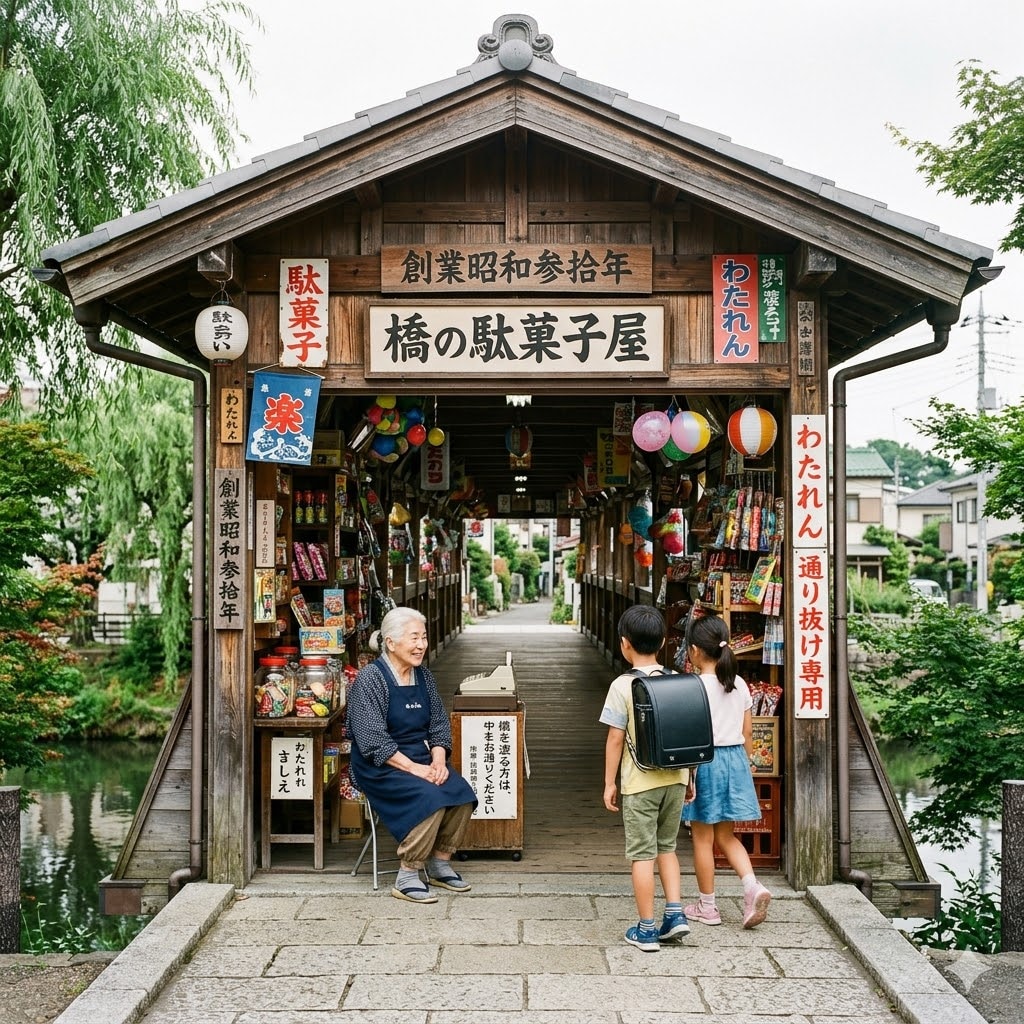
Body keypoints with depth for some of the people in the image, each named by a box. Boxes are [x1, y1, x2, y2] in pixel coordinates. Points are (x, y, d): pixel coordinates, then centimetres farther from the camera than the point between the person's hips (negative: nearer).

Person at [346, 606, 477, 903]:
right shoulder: (370, 678, -12)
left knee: (463, 795, -17)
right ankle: (407, 877, -16)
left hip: (422, 759, 7)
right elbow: (373, 740, -18)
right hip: (380, 766, -7)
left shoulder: (424, 676, 9)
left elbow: (439, 724, 11)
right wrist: (413, 768, -23)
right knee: (430, 798, -30)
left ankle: (439, 862, 2)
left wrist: (438, 760, -8)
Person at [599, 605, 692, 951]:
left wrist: (609, 783, -1)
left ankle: (647, 930, 10)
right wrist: (688, 775, 17)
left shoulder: (623, 686, -12)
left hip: (640, 783, -4)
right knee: (666, 846, 21)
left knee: (643, 854, 4)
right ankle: (675, 913, 14)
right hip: (675, 778, 5)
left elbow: (615, 739, -11)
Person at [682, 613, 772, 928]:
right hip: (735, 759, 6)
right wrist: (745, 765, 19)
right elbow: (747, 733, 9)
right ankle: (753, 887, -2)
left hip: (705, 761, -6)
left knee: (703, 838, 8)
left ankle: (707, 906, 18)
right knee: (726, 835, 17)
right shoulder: (739, 685, 3)